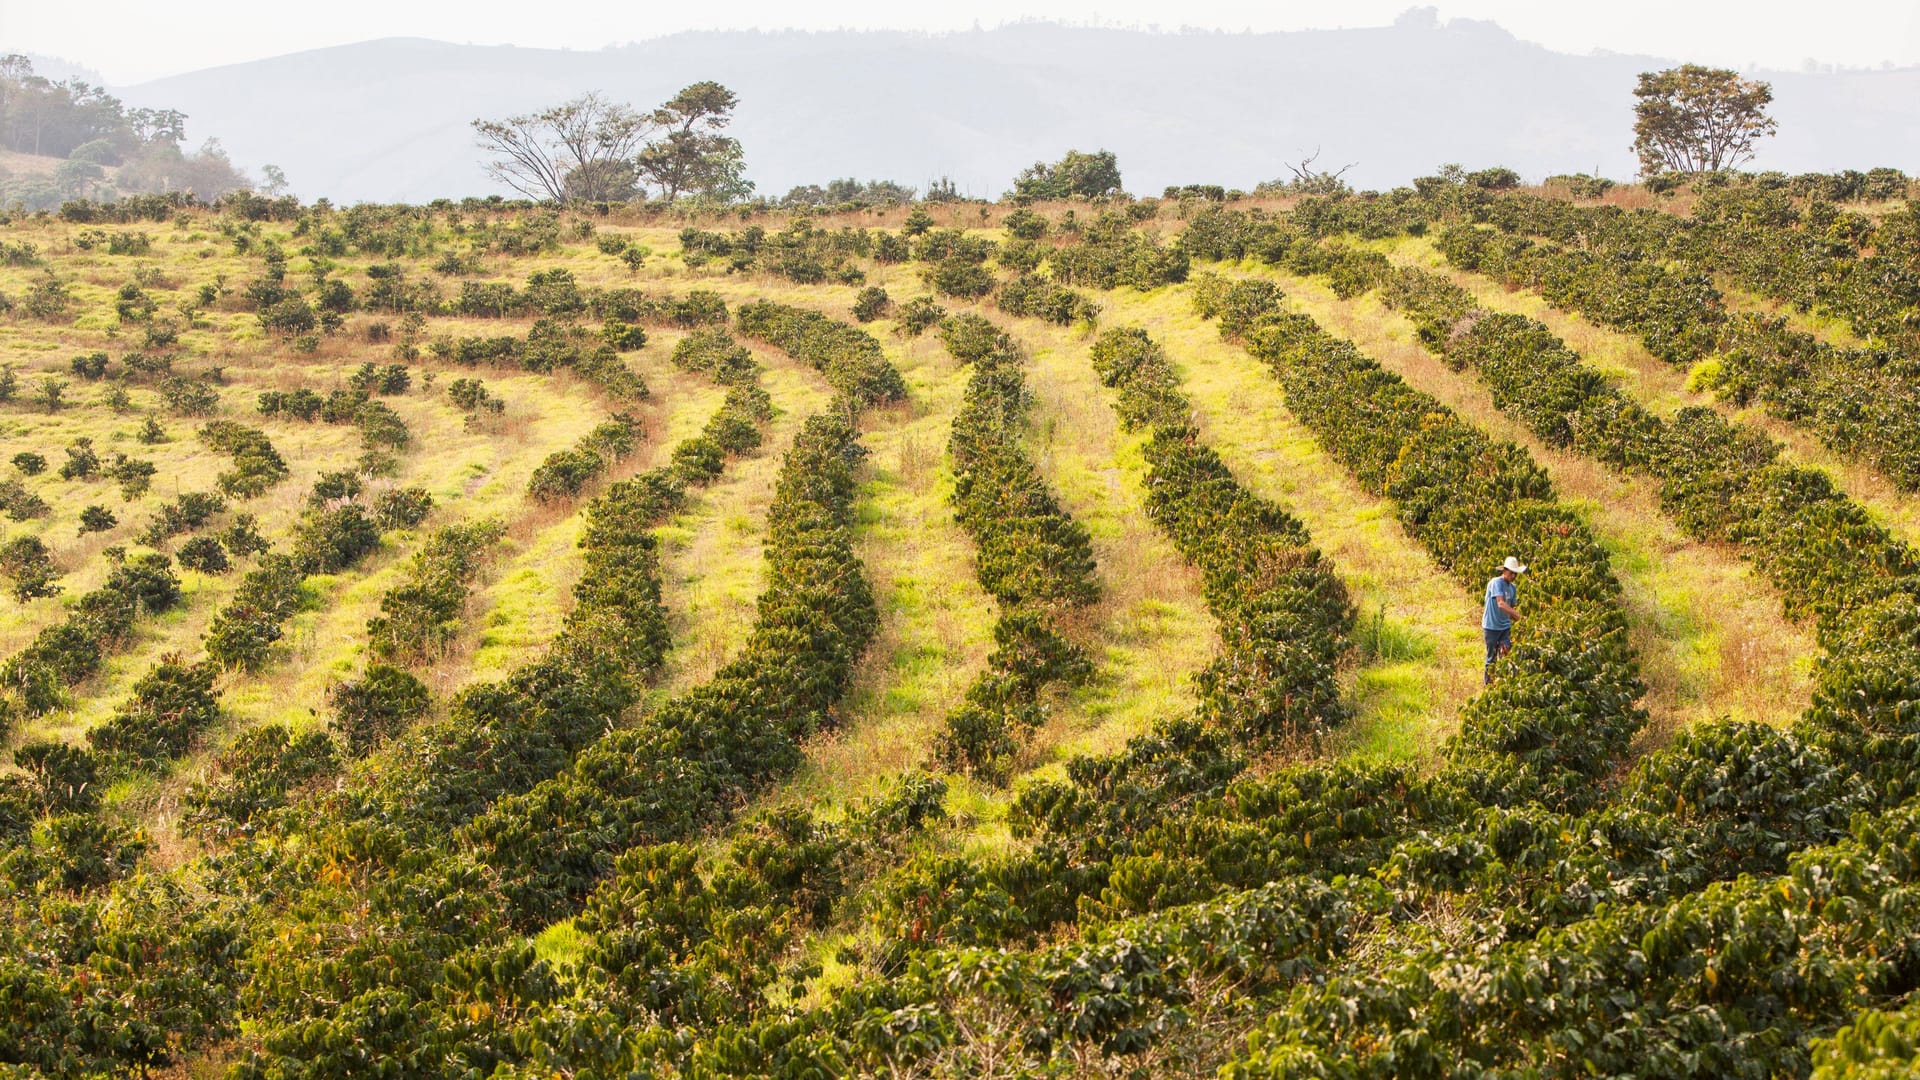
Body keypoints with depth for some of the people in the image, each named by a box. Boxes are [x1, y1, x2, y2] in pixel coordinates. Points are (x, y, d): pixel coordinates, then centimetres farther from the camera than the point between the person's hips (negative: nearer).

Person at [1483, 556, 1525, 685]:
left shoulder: (1513, 587, 6)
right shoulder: (1496, 582, -17)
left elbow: (1513, 607, 13)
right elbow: (1501, 604, -30)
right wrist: (1519, 615, -38)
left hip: (1505, 626, 6)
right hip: (1492, 626, -6)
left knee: (1506, 654, -2)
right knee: (1492, 657, 3)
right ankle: (1489, 684, 15)